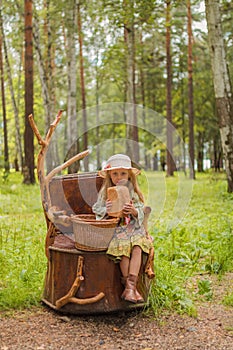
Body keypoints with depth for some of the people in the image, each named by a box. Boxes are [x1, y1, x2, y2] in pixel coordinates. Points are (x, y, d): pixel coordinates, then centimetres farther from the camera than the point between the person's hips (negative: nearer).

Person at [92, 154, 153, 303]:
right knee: (123, 246, -28)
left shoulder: (134, 192, 10)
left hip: (133, 226, 2)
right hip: (114, 228, -2)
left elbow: (141, 213, 6)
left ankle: (130, 285, -29)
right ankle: (130, 287, -19)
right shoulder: (105, 192, 7)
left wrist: (134, 211, -16)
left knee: (137, 247, -26)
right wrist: (106, 210, -15)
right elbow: (97, 210, 6)